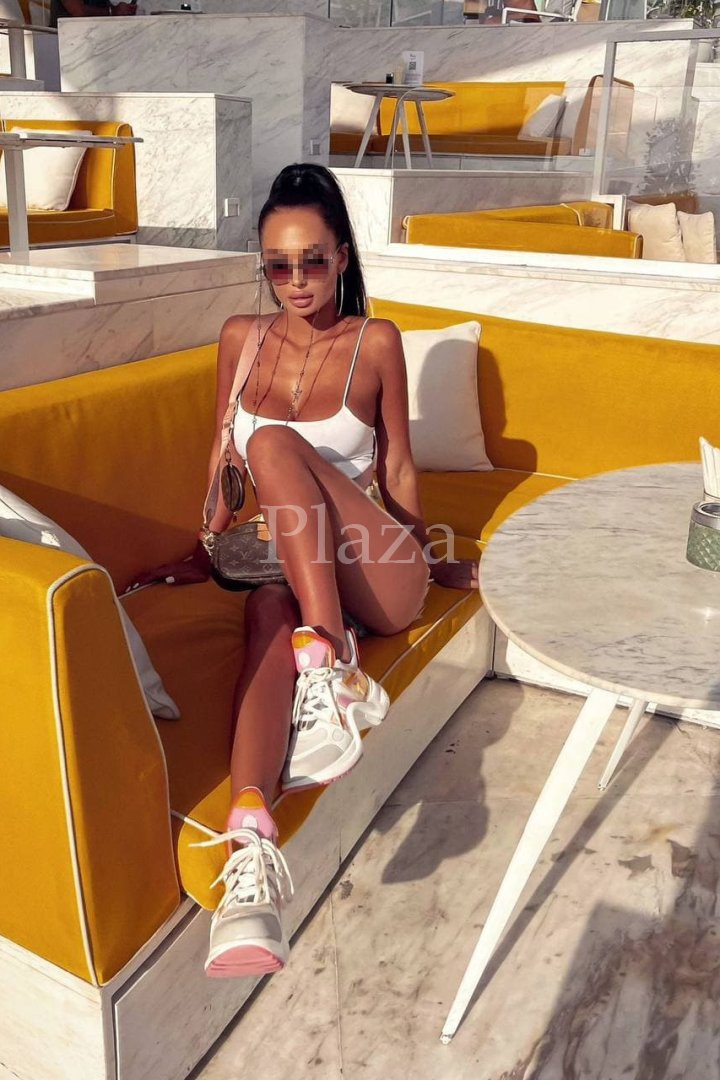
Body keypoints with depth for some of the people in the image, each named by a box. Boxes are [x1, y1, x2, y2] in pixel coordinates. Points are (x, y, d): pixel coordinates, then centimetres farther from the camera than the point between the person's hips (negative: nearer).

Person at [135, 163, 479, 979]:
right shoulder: (240, 338, 9)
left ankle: (328, 661, -40)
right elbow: (224, 455, 16)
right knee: (269, 608, -37)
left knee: (276, 444, -28)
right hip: (285, 566, 2)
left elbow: (396, 467, 8)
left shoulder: (375, 343, 0)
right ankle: (250, 846, -54)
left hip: (377, 577, -2)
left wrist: (426, 559, 14)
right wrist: (206, 551, 17)